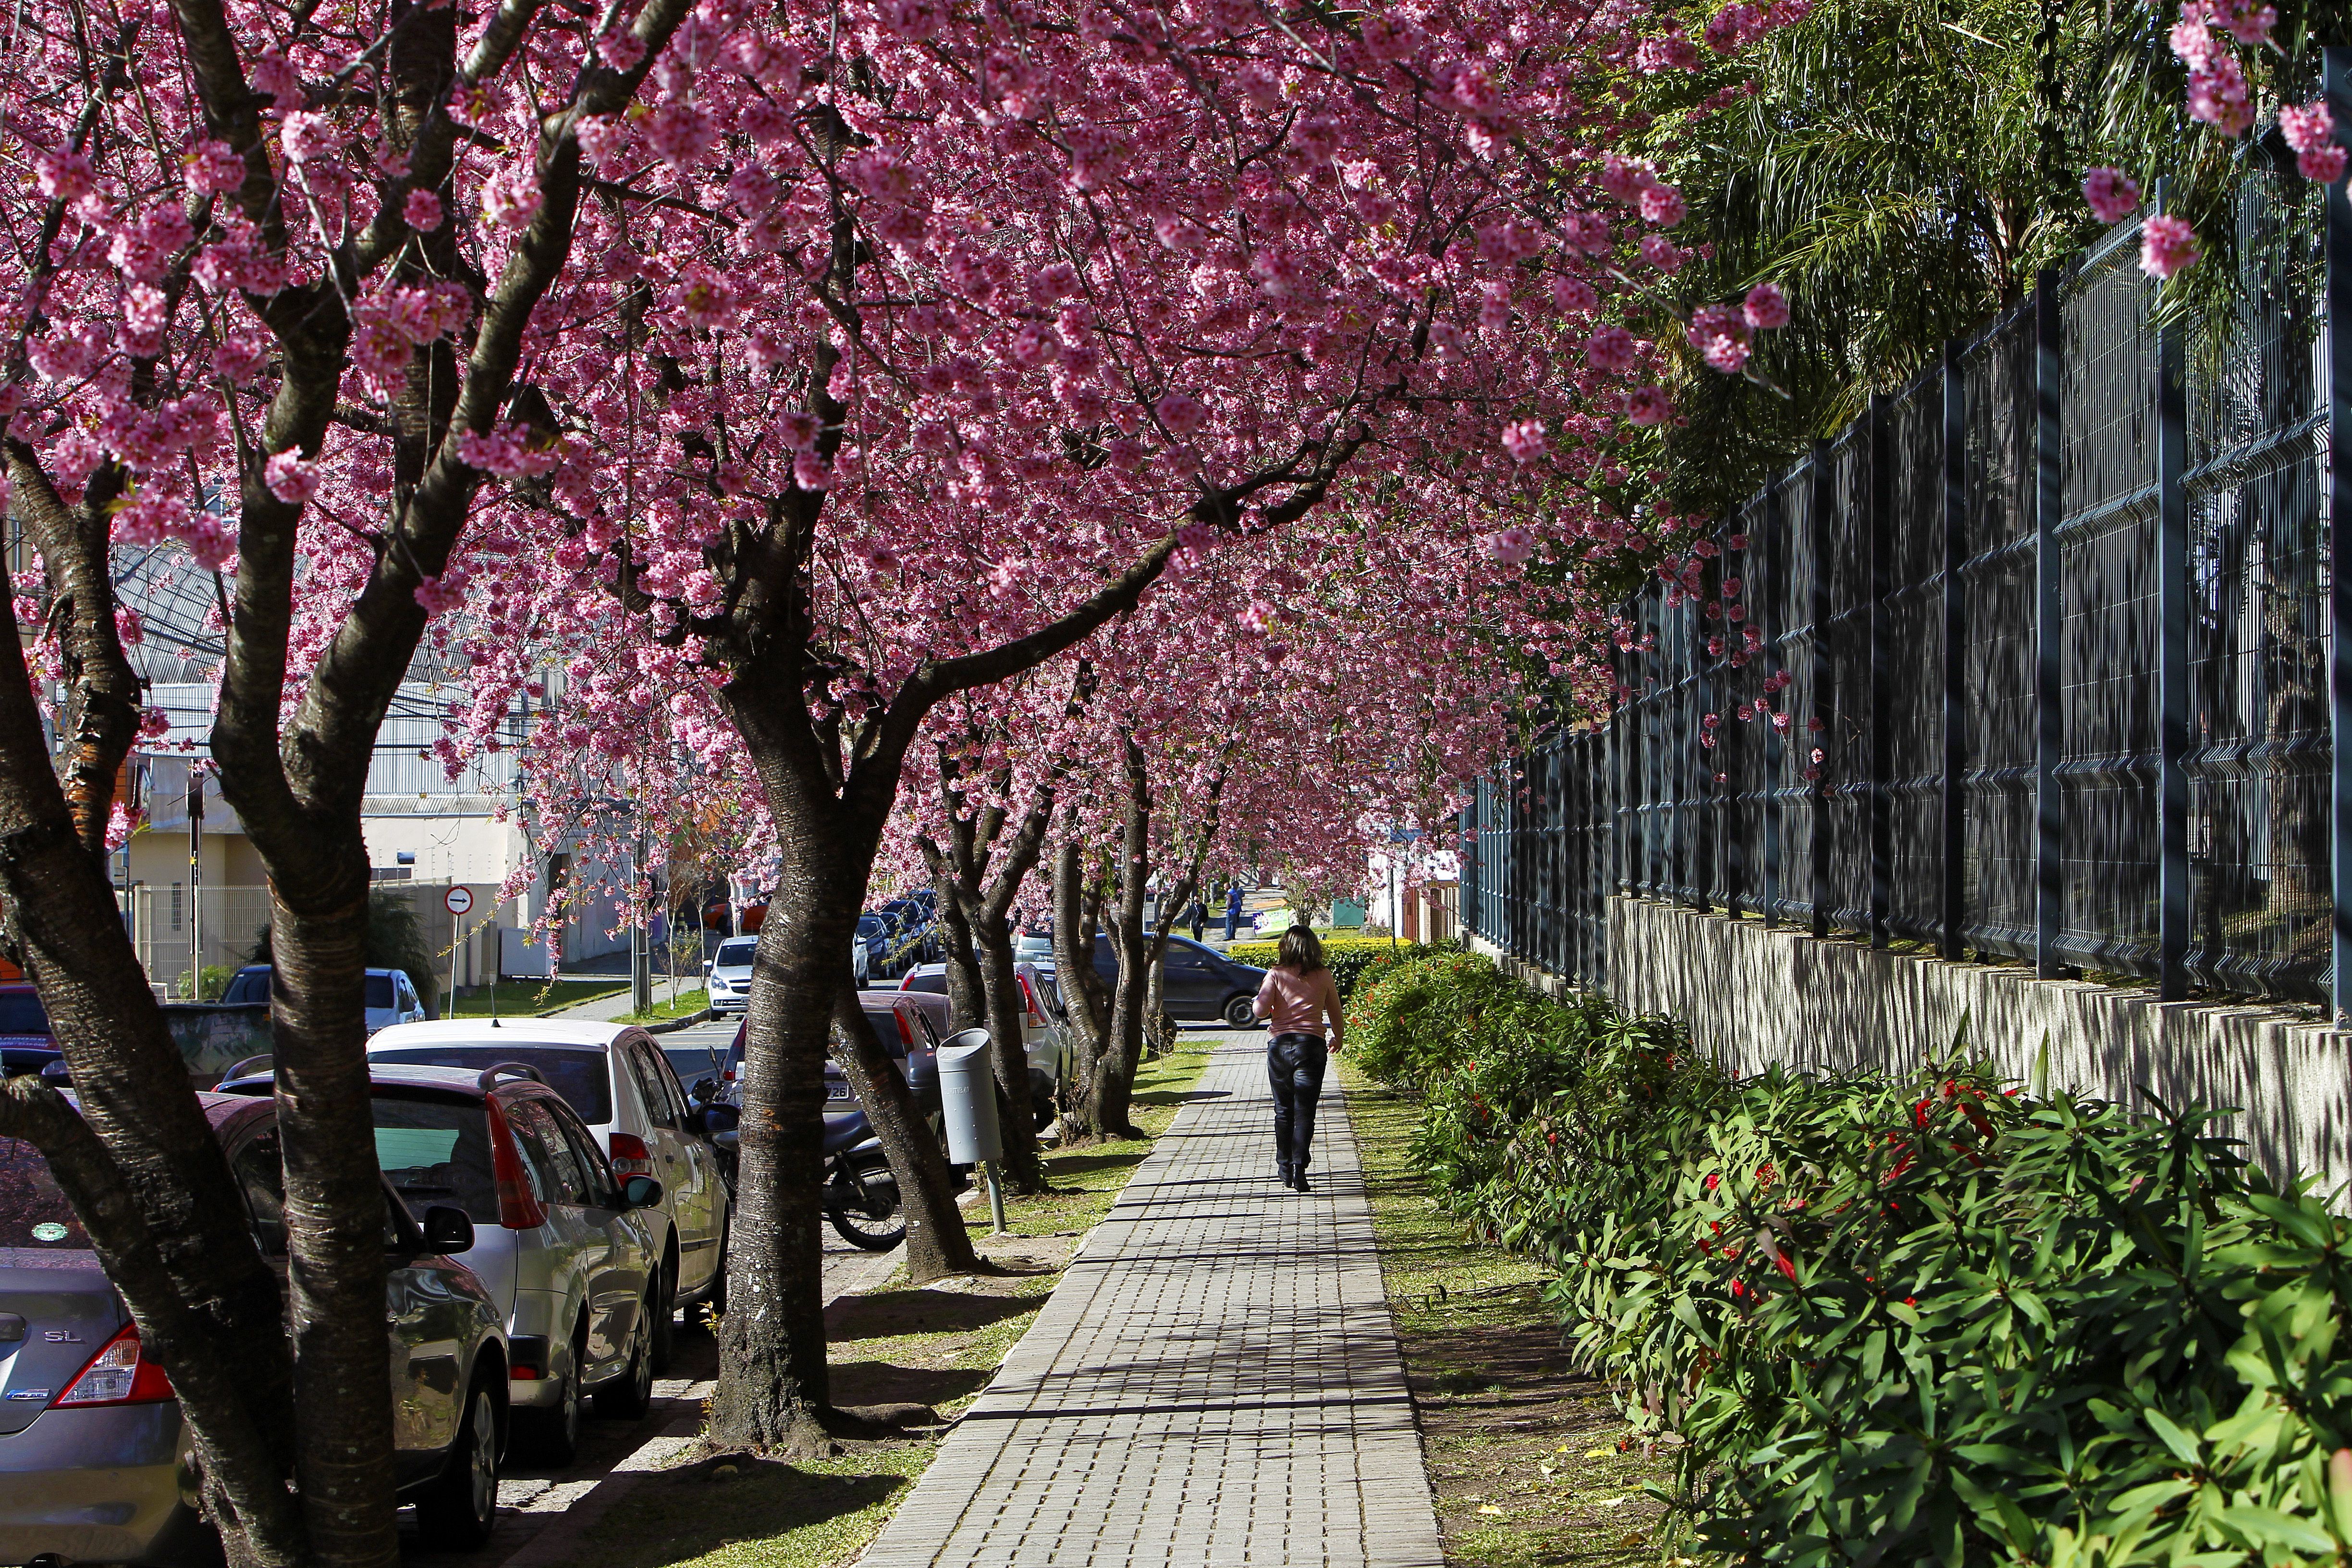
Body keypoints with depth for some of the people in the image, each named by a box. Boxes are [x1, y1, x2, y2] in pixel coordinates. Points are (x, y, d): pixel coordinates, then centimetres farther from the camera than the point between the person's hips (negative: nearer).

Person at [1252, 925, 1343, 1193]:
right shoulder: (1323, 976, 3)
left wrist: (1258, 1003, 12)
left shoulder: (1276, 974, -2)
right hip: (1311, 1045, 0)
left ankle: (1285, 1168, 22)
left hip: (1280, 1045, 0)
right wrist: (1338, 1038, 33)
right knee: (1304, 1111, -1)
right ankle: (1298, 1165, -16)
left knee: (1283, 1111, 15)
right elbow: (1335, 1012, 14)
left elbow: (1260, 1009, -13)